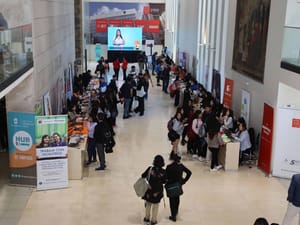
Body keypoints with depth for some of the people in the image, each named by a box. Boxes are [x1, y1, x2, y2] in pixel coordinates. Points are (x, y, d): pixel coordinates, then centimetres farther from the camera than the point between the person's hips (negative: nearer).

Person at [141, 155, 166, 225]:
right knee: (155, 205, 18)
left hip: (149, 190, 1)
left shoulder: (150, 169, -20)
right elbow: (164, 181, -6)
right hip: (157, 191, -1)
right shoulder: (163, 172, -18)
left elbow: (143, 176, -9)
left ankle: (147, 217, 38)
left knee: (148, 204, 24)